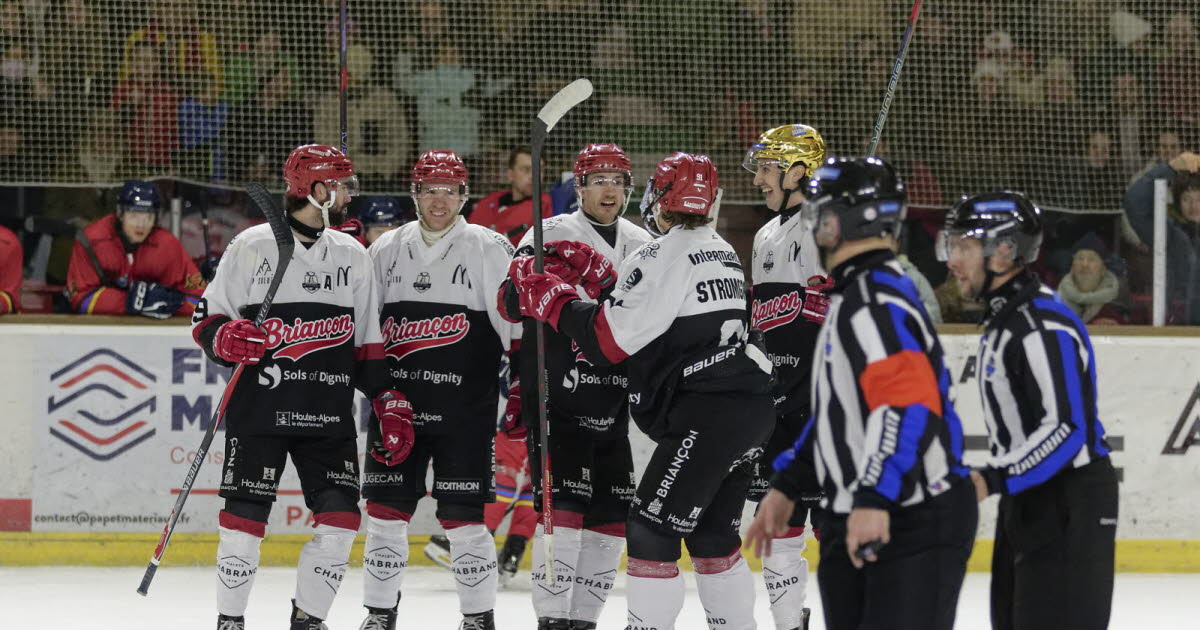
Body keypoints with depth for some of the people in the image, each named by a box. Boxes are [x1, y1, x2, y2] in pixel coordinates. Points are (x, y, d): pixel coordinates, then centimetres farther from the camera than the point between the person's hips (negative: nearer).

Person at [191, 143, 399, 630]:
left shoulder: (352, 257, 12)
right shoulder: (252, 247, -1)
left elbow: (367, 345, 16)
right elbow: (206, 318, 2)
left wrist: (391, 403, 9)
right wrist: (224, 338, -20)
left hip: (329, 415, 4)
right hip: (259, 408, -4)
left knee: (340, 518, -4)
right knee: (245, 517, -3)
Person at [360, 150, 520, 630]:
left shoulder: (488, 250, -3)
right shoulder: (386, 250, 9)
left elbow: (516, 324, -5)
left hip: (465, 410, -4)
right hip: (397, 406, 4)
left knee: (464, 518, -4)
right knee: (386, 510, 5)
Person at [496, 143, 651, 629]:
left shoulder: (643, 247, 14)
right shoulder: (552, 235, -3)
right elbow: (510, 305, -12)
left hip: (617, 403, 6)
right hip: (558, 394, -6)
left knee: (612, 514, 6)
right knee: (563, 505, -12)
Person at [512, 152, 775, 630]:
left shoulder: (663, 257, -11)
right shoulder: (720, 251, 17)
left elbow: (609, 339, -12)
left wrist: (551, 298, 0)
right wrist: (593, 272, 18)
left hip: (707, 417, -9)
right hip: (753, 407, 9)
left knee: (651, 531, -4)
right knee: (712, 537, 18)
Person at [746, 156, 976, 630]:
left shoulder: (877, 302, -18)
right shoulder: (849, 299, 16)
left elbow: (910, 409, -30)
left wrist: (874, 499, -37)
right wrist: (785, 485, 27)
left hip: (917, 523, -11)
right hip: (851, 520, 11)